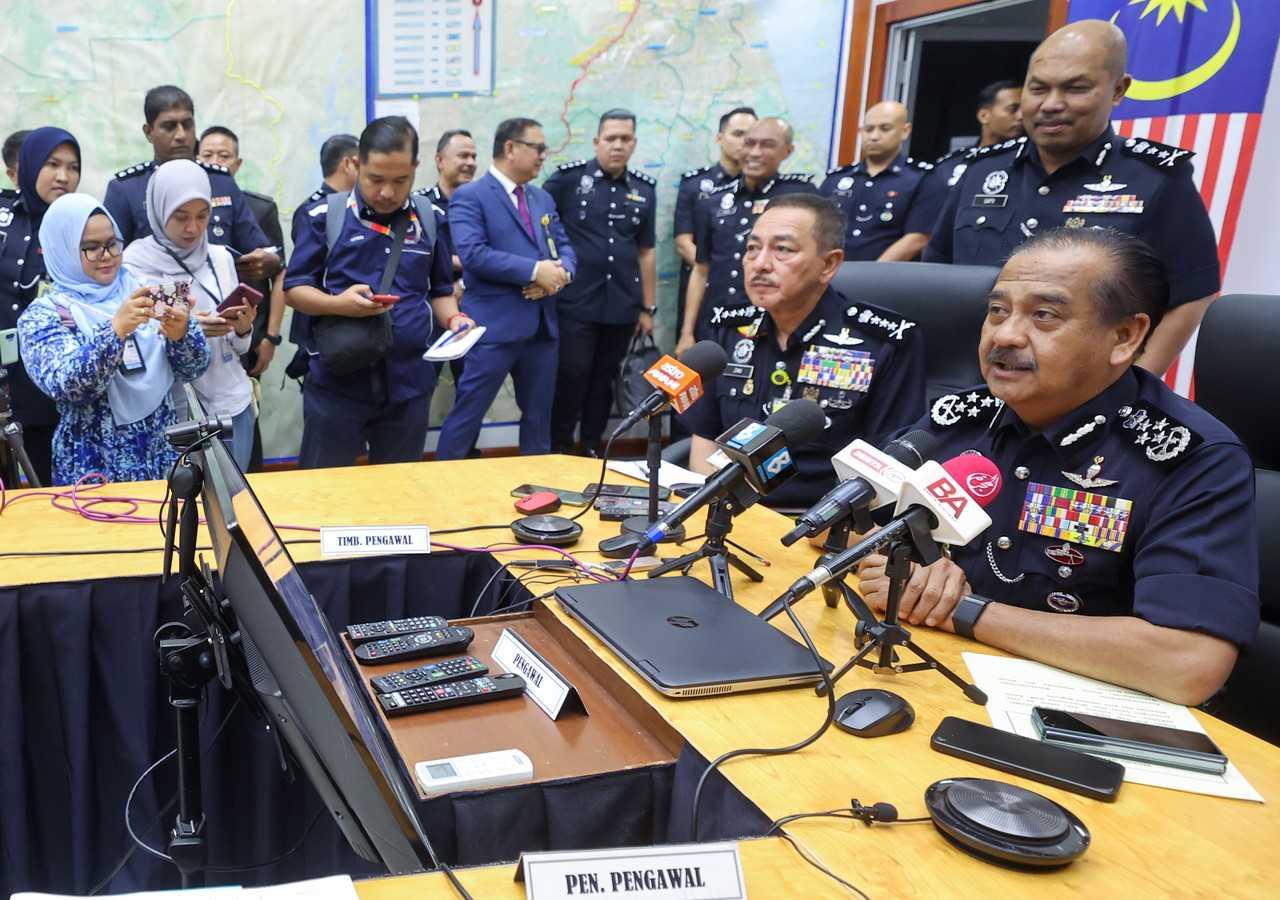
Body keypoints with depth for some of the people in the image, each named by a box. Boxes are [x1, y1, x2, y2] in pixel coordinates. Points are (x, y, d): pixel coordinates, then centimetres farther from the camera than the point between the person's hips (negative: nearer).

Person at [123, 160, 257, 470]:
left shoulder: (221, 258, 4)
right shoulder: (134, 264, -6)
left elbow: (238, 347, 10)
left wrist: (243, 330, -11)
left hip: (231, 403, 3)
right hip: (173, 410, -3)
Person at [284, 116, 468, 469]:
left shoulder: (431, 220, 7)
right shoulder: (327, 215, -2)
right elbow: (294, 289, 0)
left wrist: (454, 318, -6)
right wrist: (339, 304, -20)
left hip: (409, 382, 3)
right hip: (337, 381, -2)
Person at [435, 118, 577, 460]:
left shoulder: (543, 198, 17)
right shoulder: (469, 196, -5)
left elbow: (564, 248, 15)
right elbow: (472, 253, -18)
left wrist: (561, 272, -9)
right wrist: (535, 270, -19)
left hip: (543, 325, 7)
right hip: (495, 326, -7)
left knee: (539, 414, 15)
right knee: (467, 414, -1)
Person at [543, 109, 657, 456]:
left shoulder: (644, 190, 8)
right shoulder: (568, 178, -4)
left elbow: (646, 252, 13)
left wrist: (648, 308, 12)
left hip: (621, 307, 4)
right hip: (575, 304, -4)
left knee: (603, 380, 12)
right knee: (571, 378, -1)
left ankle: (592, 449, 26)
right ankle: (560, 450, 15)